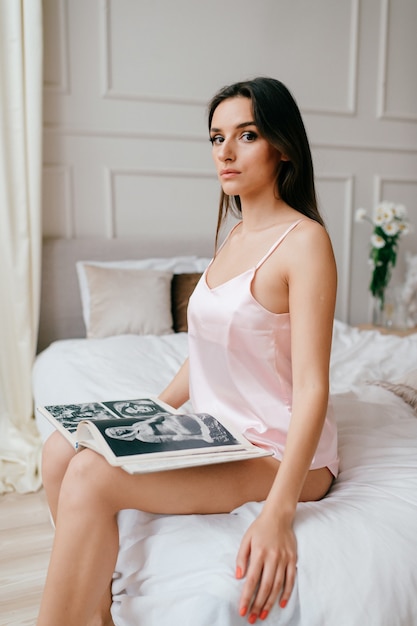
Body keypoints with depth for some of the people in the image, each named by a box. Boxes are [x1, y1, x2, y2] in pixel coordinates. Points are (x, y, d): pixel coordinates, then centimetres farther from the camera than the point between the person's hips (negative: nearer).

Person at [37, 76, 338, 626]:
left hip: (280, 452, -7)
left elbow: (312, 385, -20)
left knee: (93, 473, -25)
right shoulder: (234, 237, 12)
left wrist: (278, 511, -29)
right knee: (62, 449, -8)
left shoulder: (303, 240, -14)